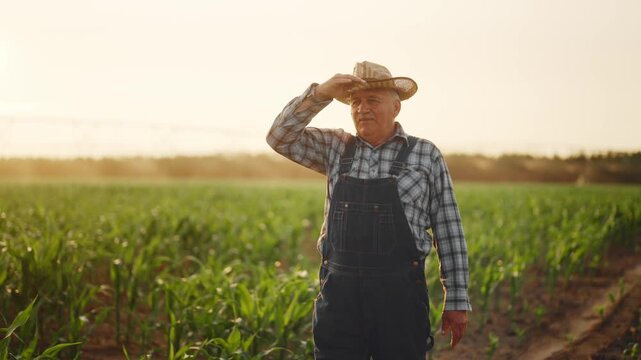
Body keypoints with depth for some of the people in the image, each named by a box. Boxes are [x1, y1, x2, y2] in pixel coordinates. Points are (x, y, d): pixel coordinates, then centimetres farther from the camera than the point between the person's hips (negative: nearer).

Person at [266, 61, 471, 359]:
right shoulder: (336, 149, 11)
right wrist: (320, 93, -9)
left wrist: (457, 300, 1)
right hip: (339, 291, 2)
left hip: (399, 293, -2)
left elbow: (448, 231, 3)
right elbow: (280, 138, 3)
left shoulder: (426, 155, 3)